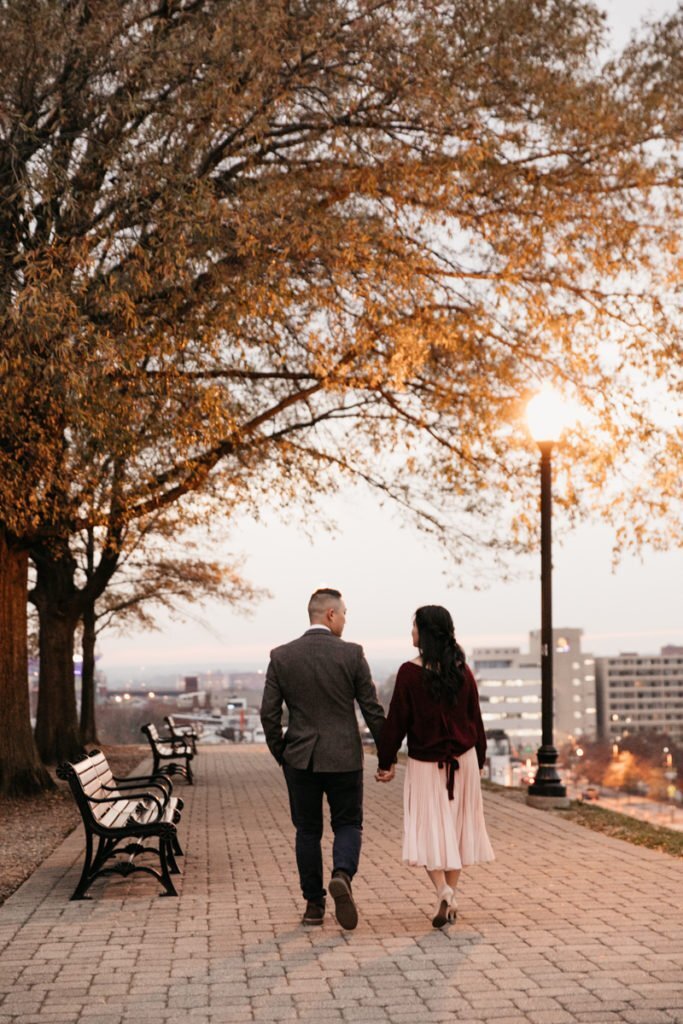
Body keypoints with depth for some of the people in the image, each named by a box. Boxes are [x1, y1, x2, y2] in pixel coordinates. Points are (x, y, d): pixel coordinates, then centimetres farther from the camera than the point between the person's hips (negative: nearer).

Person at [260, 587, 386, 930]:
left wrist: (279, 753, 12)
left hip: (300, 758, 2)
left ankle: (314, 904, 15)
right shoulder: (351, 654, -7)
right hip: (344, 757, -1)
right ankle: (342, 875, -15)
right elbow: (372, 709, -4)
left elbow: (269, 713, -2)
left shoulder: (281, 656, -2)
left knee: (307, 830, 13)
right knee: (347, 824, 12)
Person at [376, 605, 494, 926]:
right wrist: (478, 760, 18)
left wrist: (385, 762, 1)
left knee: (428, 829, 3)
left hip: (425, 762, -4)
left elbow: (396, 721, -9)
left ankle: (443, 891, -17)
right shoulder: (462, 671, -1)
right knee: (455, 827, 13)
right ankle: (451, 899, 17)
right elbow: (475, 719, 6)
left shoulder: (410, 672, -12)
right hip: (463, 760, 4)